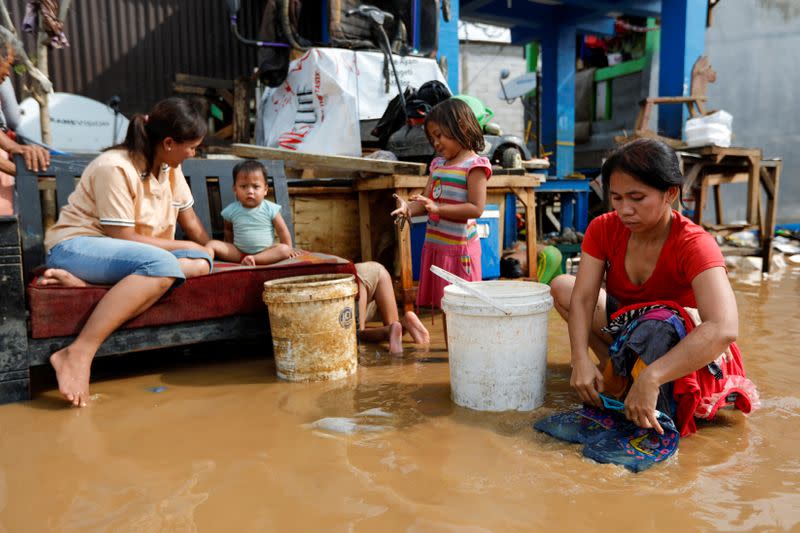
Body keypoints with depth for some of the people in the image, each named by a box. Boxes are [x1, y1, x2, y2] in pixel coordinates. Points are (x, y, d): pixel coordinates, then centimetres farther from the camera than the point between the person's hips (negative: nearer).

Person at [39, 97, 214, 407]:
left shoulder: (170, 167, 6)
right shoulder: (114, 168, -18)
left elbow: (188, 218, 15)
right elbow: (123, 238, -19)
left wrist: (209, 251, 8)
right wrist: (182, 248, -11)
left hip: (123, 255, 8)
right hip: (75, 246, -8)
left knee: (200, 264, -18)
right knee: (161, 265, -36)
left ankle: (81, 281, -22)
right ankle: (78, 354, -36)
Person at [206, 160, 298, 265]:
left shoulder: (270, 209, -8)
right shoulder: (231, 211, -3)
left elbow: (282, 230, 0)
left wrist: (288, 249, 1)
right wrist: (229, 249, 10)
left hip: (266, 251, -1)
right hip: (238, 251, 1)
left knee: (283, 249, -29)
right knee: (212, 244, -15)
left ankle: (254, 259, -38)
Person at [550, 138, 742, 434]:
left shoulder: (695, 245, -30)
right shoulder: (603, 229, -15)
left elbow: (725, 328, -45)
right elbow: (583, 298, -21)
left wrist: (649, 378, -54)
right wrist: (581, 360, -38)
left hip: (675, 346, -5)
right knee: (562, 286, -14)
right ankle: (616, 369, -11)